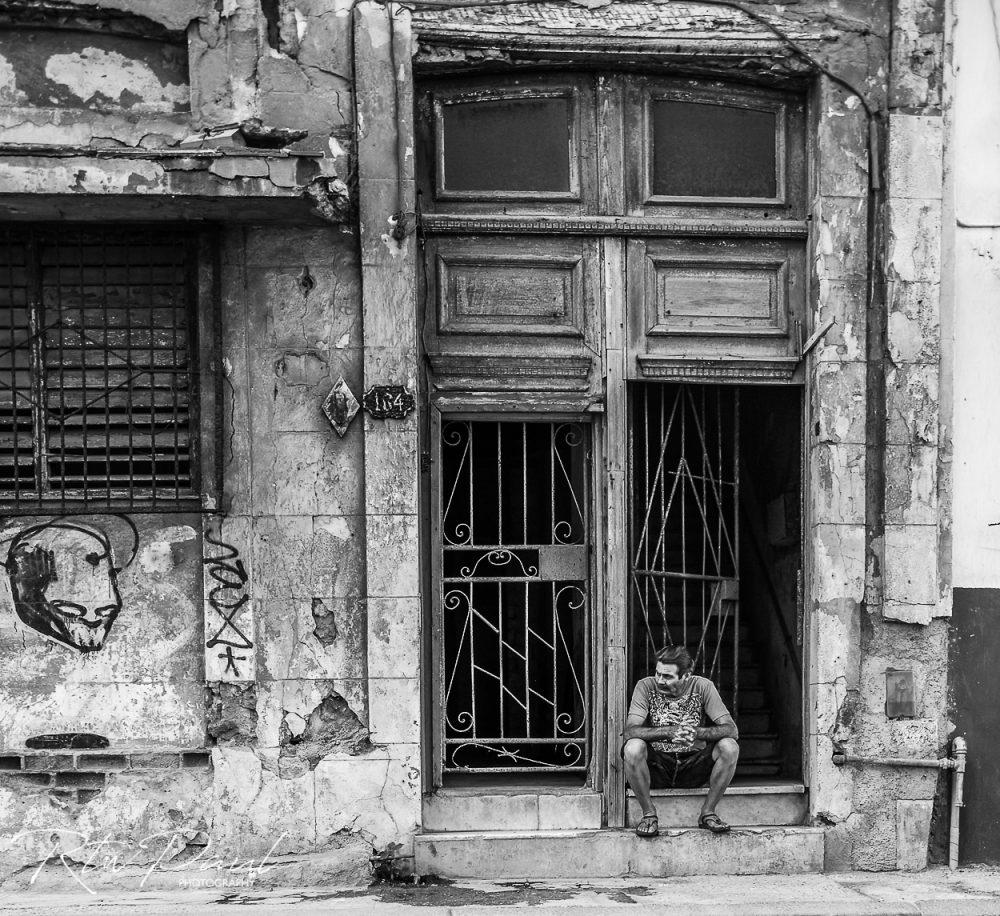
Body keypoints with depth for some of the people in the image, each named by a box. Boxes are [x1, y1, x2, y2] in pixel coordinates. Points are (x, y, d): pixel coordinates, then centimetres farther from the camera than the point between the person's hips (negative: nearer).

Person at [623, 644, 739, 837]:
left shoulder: (702, 687, -7)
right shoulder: (646, 687, -9)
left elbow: (731, 730, -15)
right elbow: (630, 731, -21)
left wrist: (697, 733, -34)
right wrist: (669, 732, -37)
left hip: (694, 765, 1)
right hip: (657, 768, -1)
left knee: (729, 747, -26)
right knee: (633, 747, -32)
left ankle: (708, 812, -6)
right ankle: (649, 814, -10)